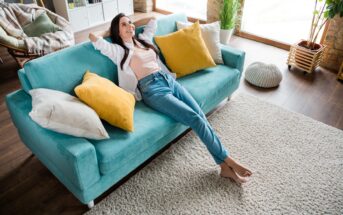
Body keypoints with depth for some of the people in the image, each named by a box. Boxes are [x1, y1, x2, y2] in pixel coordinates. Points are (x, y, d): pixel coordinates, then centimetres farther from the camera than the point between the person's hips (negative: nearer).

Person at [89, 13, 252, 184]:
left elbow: (152, 19, 39)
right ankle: (228, 160, -7)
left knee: (201, 115, -12)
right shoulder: (118, 50, 7)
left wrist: (133, 25, 34)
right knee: (195, 119, -20)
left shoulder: (143, 39, 25)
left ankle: (225, 167, -9)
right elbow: (93, 37, -3)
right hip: (152, 89, -6)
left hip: (169, 80, 7)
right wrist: (109, 32, 16)